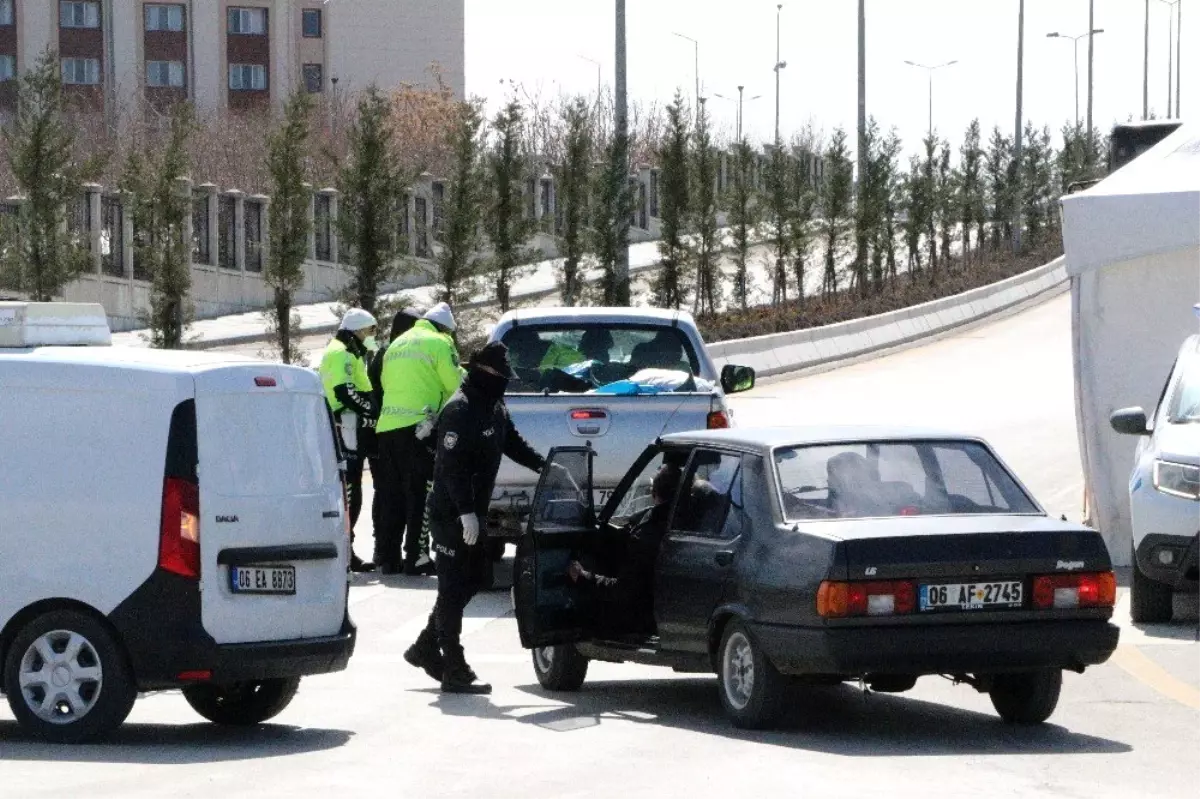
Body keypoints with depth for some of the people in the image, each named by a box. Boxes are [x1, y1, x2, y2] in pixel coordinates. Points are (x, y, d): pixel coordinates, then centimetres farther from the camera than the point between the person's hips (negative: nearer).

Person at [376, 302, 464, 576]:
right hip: (417, 426, -7)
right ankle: (416, 557, -7)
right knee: (420, 493, -4)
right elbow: (456, 384, -4)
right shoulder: (439, 343, -2)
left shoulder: (396, 345, 21)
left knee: (394, 492, 13)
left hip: (386, 427, 7)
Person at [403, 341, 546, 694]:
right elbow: (453, 466, -24)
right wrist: (466, 512, -27)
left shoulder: (495, 409, 11)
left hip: (473, 512, 10)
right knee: (454, 589, -7)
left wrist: (543, 466, 13)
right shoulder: (460, 411, -19)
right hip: (451, 515, -10)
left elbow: (513, 443, 26)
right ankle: (454, 672, -5)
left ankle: (426, 648, 27)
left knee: (471, 580, 16)